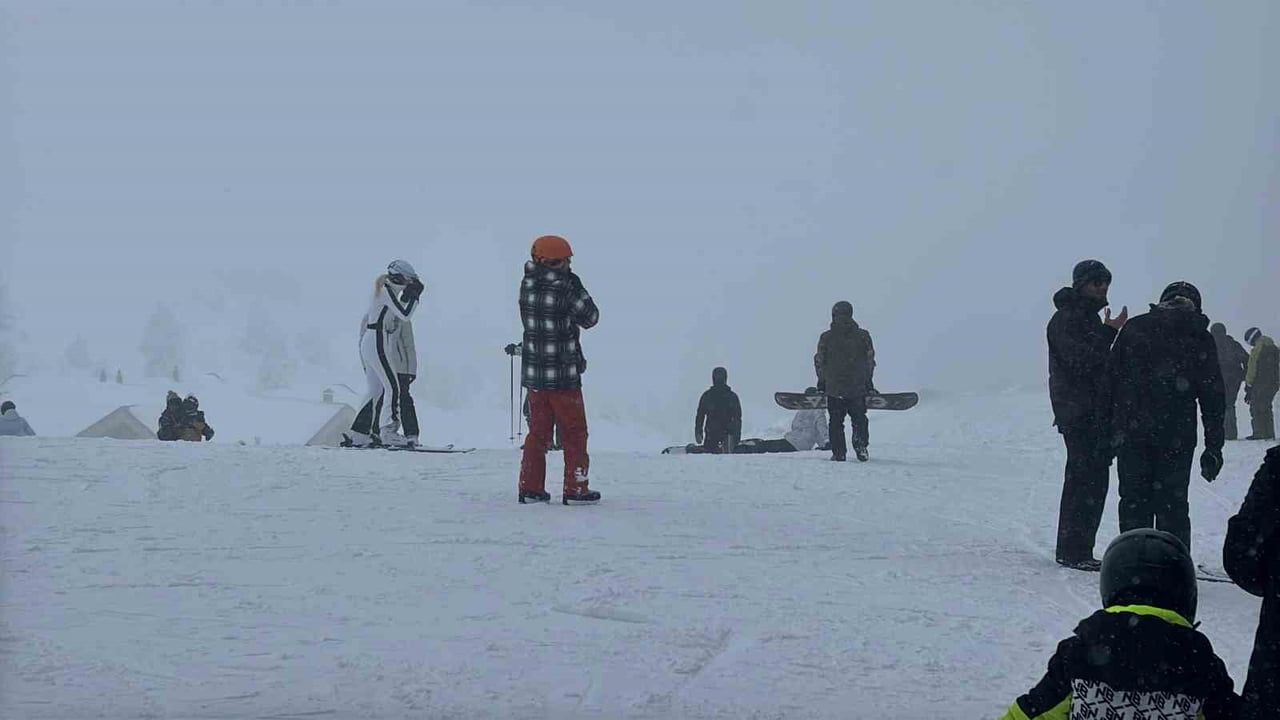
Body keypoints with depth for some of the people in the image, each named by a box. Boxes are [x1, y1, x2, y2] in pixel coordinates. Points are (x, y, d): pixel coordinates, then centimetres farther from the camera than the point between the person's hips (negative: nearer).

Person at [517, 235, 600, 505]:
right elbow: (590, 318, -4)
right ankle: (576, 489, 8)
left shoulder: (527, 285, -2)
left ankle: (530, 488, 13)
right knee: (574, 433, 7)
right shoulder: (565, 289, -17)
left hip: (532, 373, 6)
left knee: (538, 431, 14)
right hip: (563, 376, -5)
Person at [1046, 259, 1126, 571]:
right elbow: (1080, 360, -21)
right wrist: (1109, 332, -24)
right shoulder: (1065, 319, -8)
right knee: (1083, 478, -12)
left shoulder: (1091, 317, 22)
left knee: (1095, 479, 10)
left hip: (1097, 413, 10)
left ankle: (1079, 550, 15)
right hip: (1078, 414, -10)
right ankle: (1071, 551, -9)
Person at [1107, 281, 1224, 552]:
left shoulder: (1134, 327, 7)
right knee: (1172, 505, 5)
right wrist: (1213, 447, 5)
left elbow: (1110, 380, 4)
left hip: (1131, 433, 1)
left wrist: (1110, 427, 7)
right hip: (1177, 438, -1)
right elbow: (1213, 397, 2)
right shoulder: (1200, 338, 3)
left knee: (1134, 501, 9)